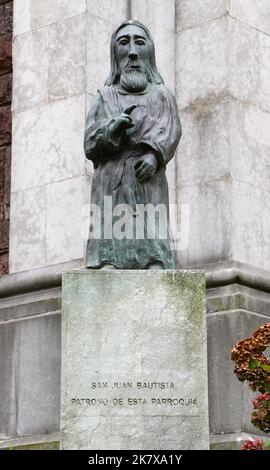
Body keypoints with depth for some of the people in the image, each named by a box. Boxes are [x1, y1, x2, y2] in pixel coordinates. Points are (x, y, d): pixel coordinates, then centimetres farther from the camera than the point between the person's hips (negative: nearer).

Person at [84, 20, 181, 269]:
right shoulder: (104, 97, 21)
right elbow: (90, 144, 9)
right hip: (112, 182, 0)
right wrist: (113, 127, -12)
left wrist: (155, 154, -17)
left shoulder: (162, 95, 22)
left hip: (148, 181, 0)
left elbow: (172, 131, 4)